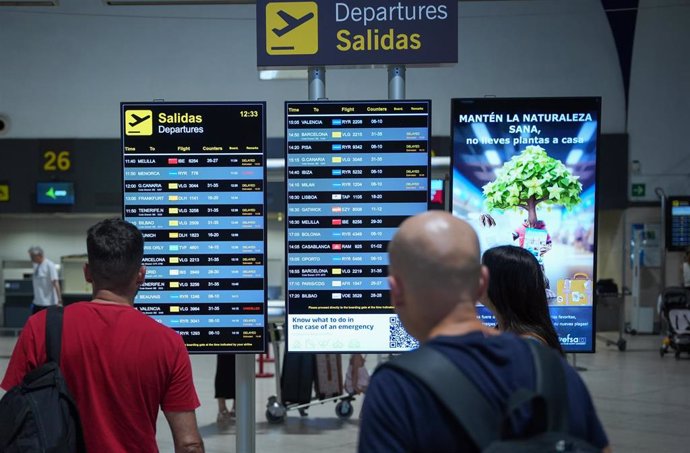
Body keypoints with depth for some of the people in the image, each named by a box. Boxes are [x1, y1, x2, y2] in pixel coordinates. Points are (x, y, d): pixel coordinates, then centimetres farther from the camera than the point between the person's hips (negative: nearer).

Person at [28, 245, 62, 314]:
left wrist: (59, 300, -26)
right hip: (37, 302, 8)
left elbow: (55, 283, -19)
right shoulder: (36, 265, 11)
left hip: (48, 303, -8)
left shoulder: (50, 265, -12)